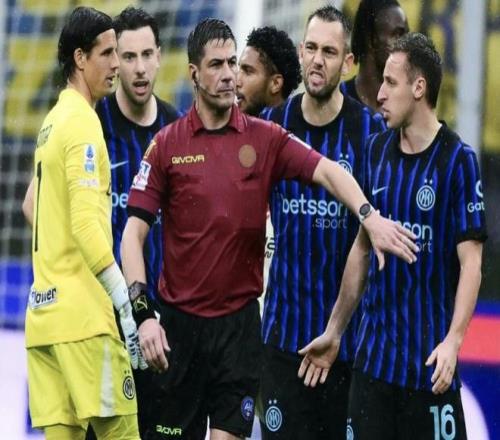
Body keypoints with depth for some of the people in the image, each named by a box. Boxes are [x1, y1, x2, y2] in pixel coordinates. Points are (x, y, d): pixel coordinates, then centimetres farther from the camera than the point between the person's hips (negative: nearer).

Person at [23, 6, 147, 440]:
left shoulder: (53, 122, 18)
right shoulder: (82, 123, -9)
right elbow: (87, 225, -17)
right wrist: (127, 305, -18)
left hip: (44, 309, 8)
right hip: (83, 312, -8)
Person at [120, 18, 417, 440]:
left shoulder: (265, 138, 3)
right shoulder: (167, 144, -1)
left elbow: (326, 170, -9)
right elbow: (134, 233, -3)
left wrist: (369, 216, -29)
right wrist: (143, 313, -15)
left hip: (240, 321, 1)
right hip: (179, 321, -1)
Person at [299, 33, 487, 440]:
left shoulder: (458, 160, -8)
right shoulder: (377, 150, 9)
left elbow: (471, 261, -12)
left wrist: (452, 341, -24)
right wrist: (334, 331, 18)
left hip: (429, 361, -5)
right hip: (373, 354, 5)